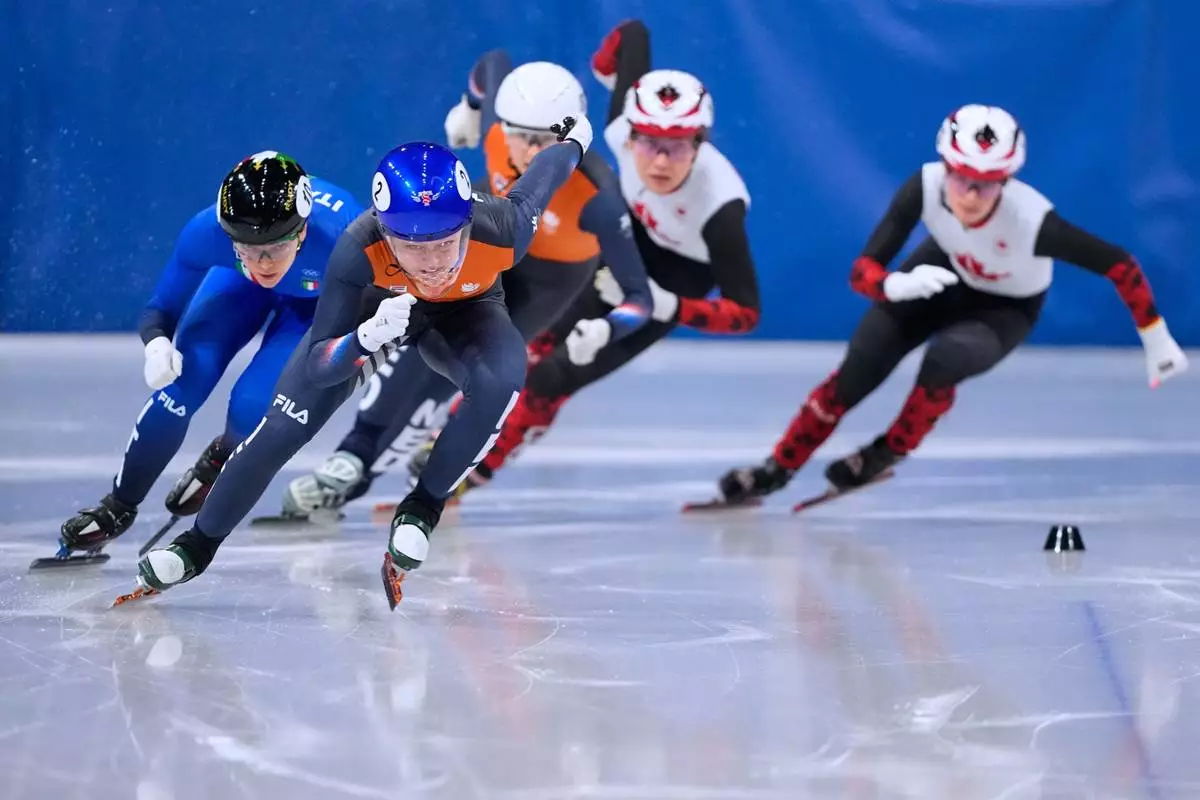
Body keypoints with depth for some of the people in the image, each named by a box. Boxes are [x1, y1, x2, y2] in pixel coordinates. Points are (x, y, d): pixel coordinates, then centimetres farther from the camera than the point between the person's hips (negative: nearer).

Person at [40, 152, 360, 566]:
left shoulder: (341, 240, -44)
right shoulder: (206, 232, -36)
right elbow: (159, 310, -21)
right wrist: (157, 344, -42)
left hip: (321, 299, -2)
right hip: (241, 285, 2)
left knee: (253, 407, -18)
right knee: (180, 381, -13)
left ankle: (222, 458, 21)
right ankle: (118, 507, 11)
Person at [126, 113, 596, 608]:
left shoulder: (502, 229, -41)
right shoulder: (360, 248, -42)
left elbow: (539, 180, -16)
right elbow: (318, 363, -34)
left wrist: (572, 141, 7)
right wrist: (370, 337, -56)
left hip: (464, 311, 1)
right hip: (371, 307, 0)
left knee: (502, 378, -32)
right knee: (285, 427, -8)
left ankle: (423, 508, -10)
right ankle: (199, 544, 16)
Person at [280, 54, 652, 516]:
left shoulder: (594, 197, -41)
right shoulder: (496, 127, -30)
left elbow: (639, 295, -39)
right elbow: (496, 62, -6)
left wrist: (605, 331, -60)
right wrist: (470, 106, 15)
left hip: (548, 278, -4)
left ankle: (361, 470, -10)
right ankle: (354, 450, -5)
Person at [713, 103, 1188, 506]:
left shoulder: (1033, 221, -41)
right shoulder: (925, 187, -34)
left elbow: (1120, 266, -29)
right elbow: (863, 270, -29)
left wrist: (1156, 340, -23)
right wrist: (897, 285, -51)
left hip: (1006, 309, -2)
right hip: (946, 272, 2)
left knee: (945, 360, -30)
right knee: (858, 370, -10)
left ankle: (886, 455, -3)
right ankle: (779, 468, 8)